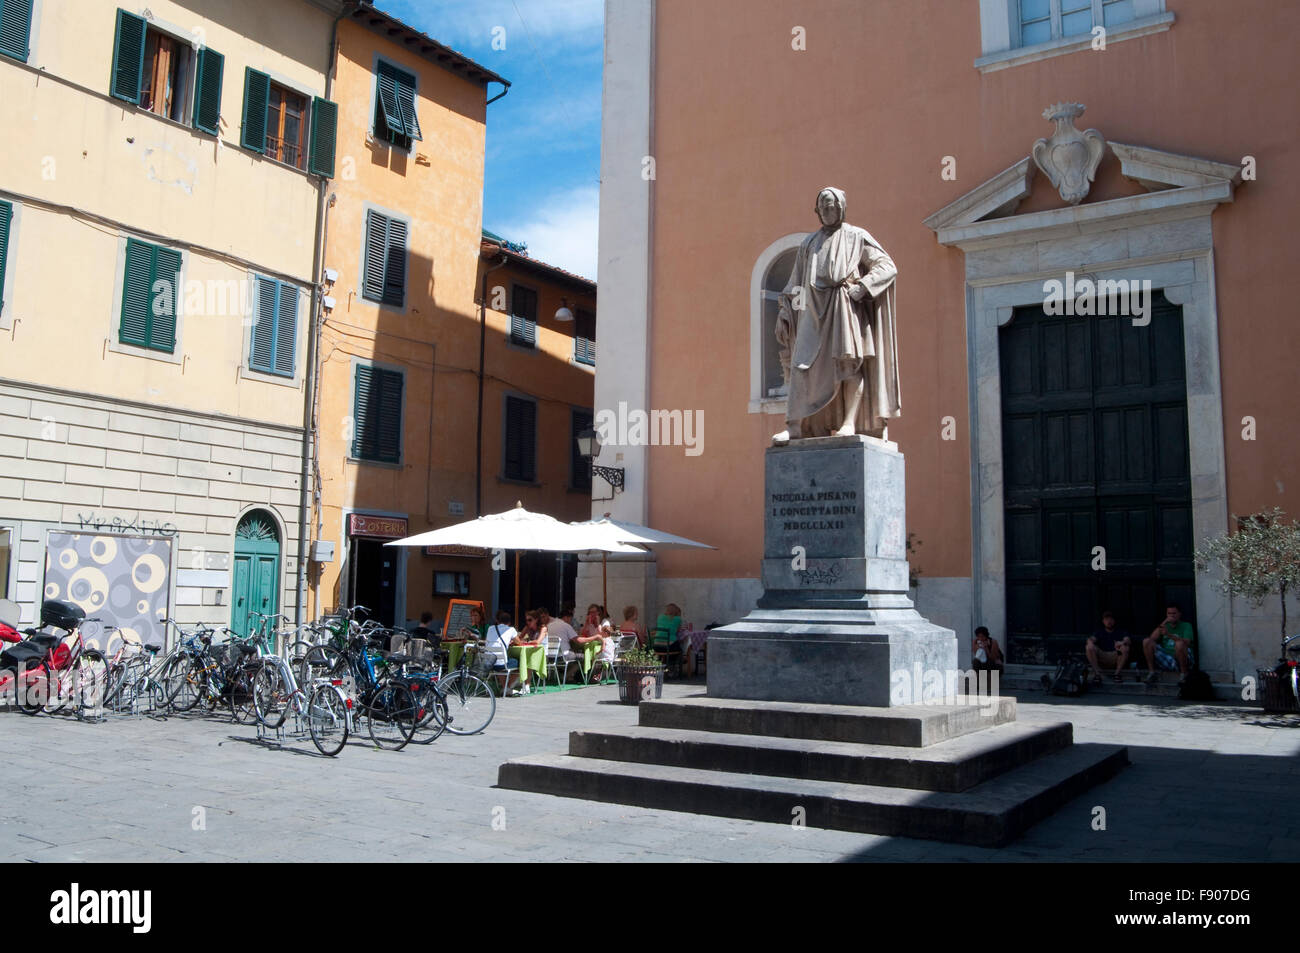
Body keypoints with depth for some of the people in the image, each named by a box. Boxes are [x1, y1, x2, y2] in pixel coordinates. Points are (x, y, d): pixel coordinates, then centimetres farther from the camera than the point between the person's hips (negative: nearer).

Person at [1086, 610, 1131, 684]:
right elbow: (1092, 638, -2)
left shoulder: (1120, 632, 16)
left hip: (1116, 657, -1)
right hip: (1102, 657, 1)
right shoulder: (1099, 632, 19)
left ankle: (1118, 673, -22)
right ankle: (1096, 674, -29)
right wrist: (1090, 642, -29)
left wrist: (1122, 642, -31)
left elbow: (1128, 640, -6)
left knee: (1125, 647, -29)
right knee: (1089, 647, -25)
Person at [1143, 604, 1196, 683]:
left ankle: (1184, 674, -17)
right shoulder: (1165, 626, 17)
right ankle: (1152, 672, -7)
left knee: (1179, 644, -36)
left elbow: (1186, 642, -17)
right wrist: (1163, 623, -7)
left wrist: (1169, 635, -31)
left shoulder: (1186, 625, 4)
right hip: (1166, 660, 4)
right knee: (1146, 641, -13)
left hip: (1181, 659, -4)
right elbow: (1152, 638, -1)